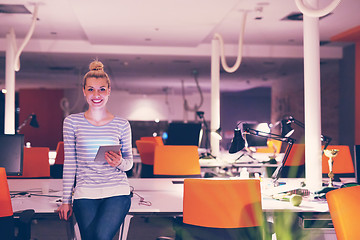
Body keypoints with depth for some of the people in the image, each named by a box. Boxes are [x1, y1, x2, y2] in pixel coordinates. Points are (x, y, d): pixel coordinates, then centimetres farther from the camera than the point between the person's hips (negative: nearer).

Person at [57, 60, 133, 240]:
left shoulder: (121, 124, 7)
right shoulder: (72, 122, 6)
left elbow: (129, 162, 13)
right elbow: (69, 163, 6)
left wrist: (120, 163, -11)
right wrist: (66, 201, 6)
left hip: (117, 191, 0)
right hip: (85, 193, 1)